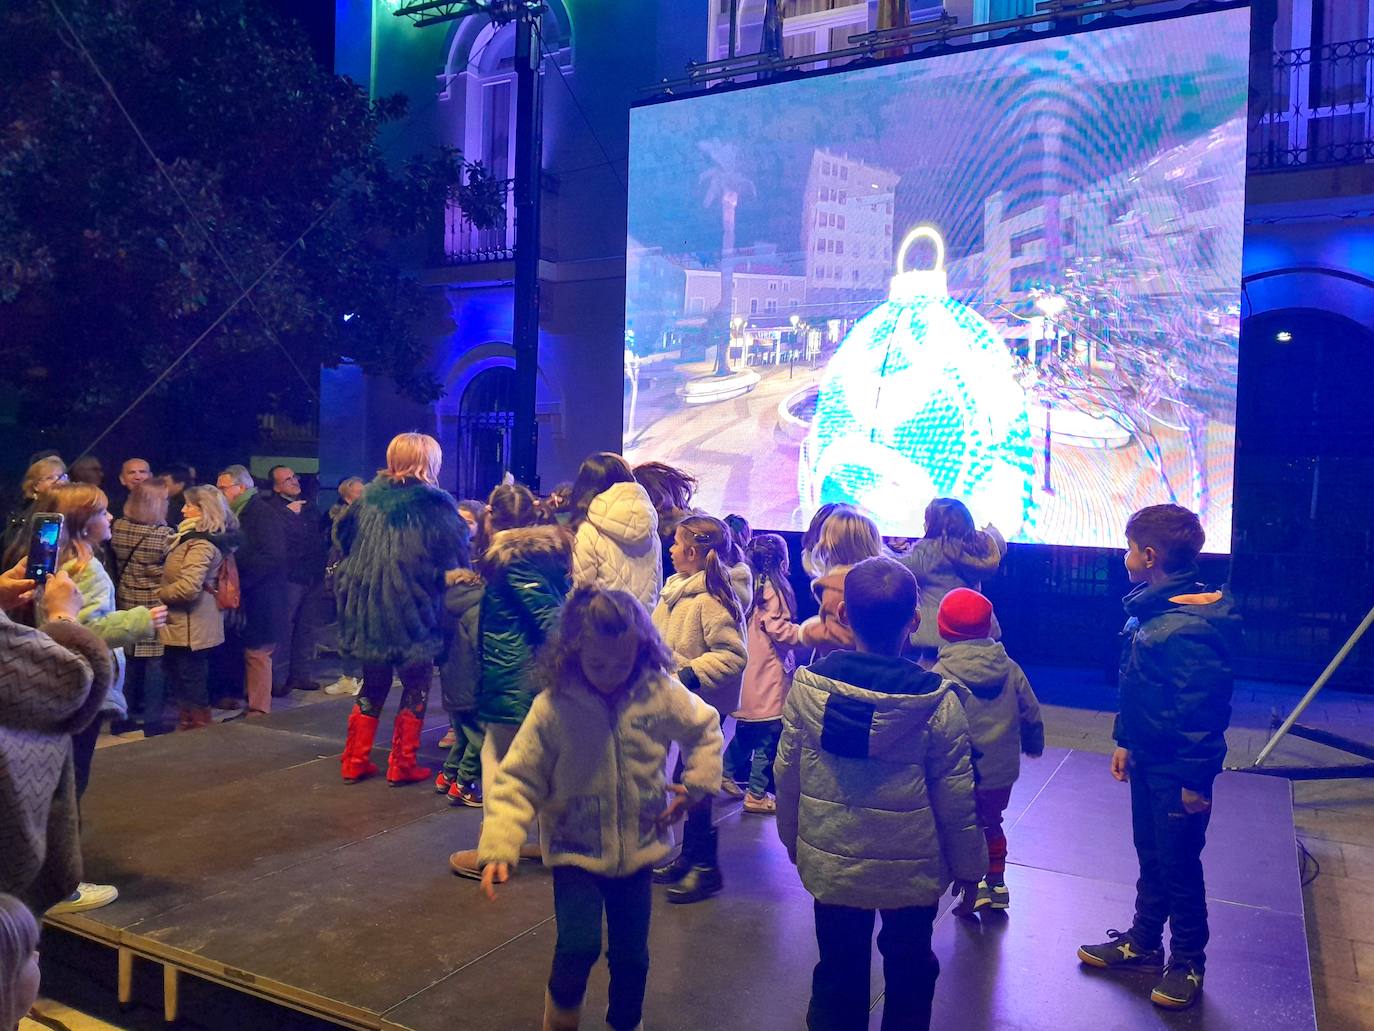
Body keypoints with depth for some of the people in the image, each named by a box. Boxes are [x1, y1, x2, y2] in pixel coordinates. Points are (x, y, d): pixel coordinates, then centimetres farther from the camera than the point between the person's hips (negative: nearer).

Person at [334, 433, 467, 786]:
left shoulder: (370, 497, 3)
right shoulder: (436, 506, -12)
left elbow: (343, 536, 15)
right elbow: (456, 558, -10)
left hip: (369, 608, 5)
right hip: (414, 611, -5)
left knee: (373, 685, 19)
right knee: (415, 688, 11)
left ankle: (354, 761, 24)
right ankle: (402, 766, 14)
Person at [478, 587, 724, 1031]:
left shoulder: (662, 694, -12)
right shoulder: (552, 707, -19)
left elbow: (705, 729, 7)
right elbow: (519, 779, -15)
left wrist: (696, 783, -3)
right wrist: (499, 847, -24)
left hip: (637, 850, 3)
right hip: (575, 850, -2)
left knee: (631, 955, 12)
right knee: (579, 945, -16)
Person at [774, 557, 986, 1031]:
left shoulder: (808, 685, -14)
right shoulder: (937, 701, -19)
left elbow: (787, 773, -4)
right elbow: (955, 796, -11)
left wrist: (793, 838, 13)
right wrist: (968, 863, 6)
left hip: (829, 863, 2)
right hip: (912, 870, -1)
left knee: (838, 970, 20)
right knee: (909, 971, 21)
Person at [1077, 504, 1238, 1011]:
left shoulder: (1190, 627, -28)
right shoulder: (1149, 610, 3)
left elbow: (1203, 707, -25)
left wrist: (1196, 780, -20)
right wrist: (1125, 741, 16)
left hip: (1178, 772, -9)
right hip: (1147, 760, 9)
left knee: (1179, 865, 8)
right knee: (1151, 857, 21)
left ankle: (1187, 962, 27)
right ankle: (1143, 943, 37)